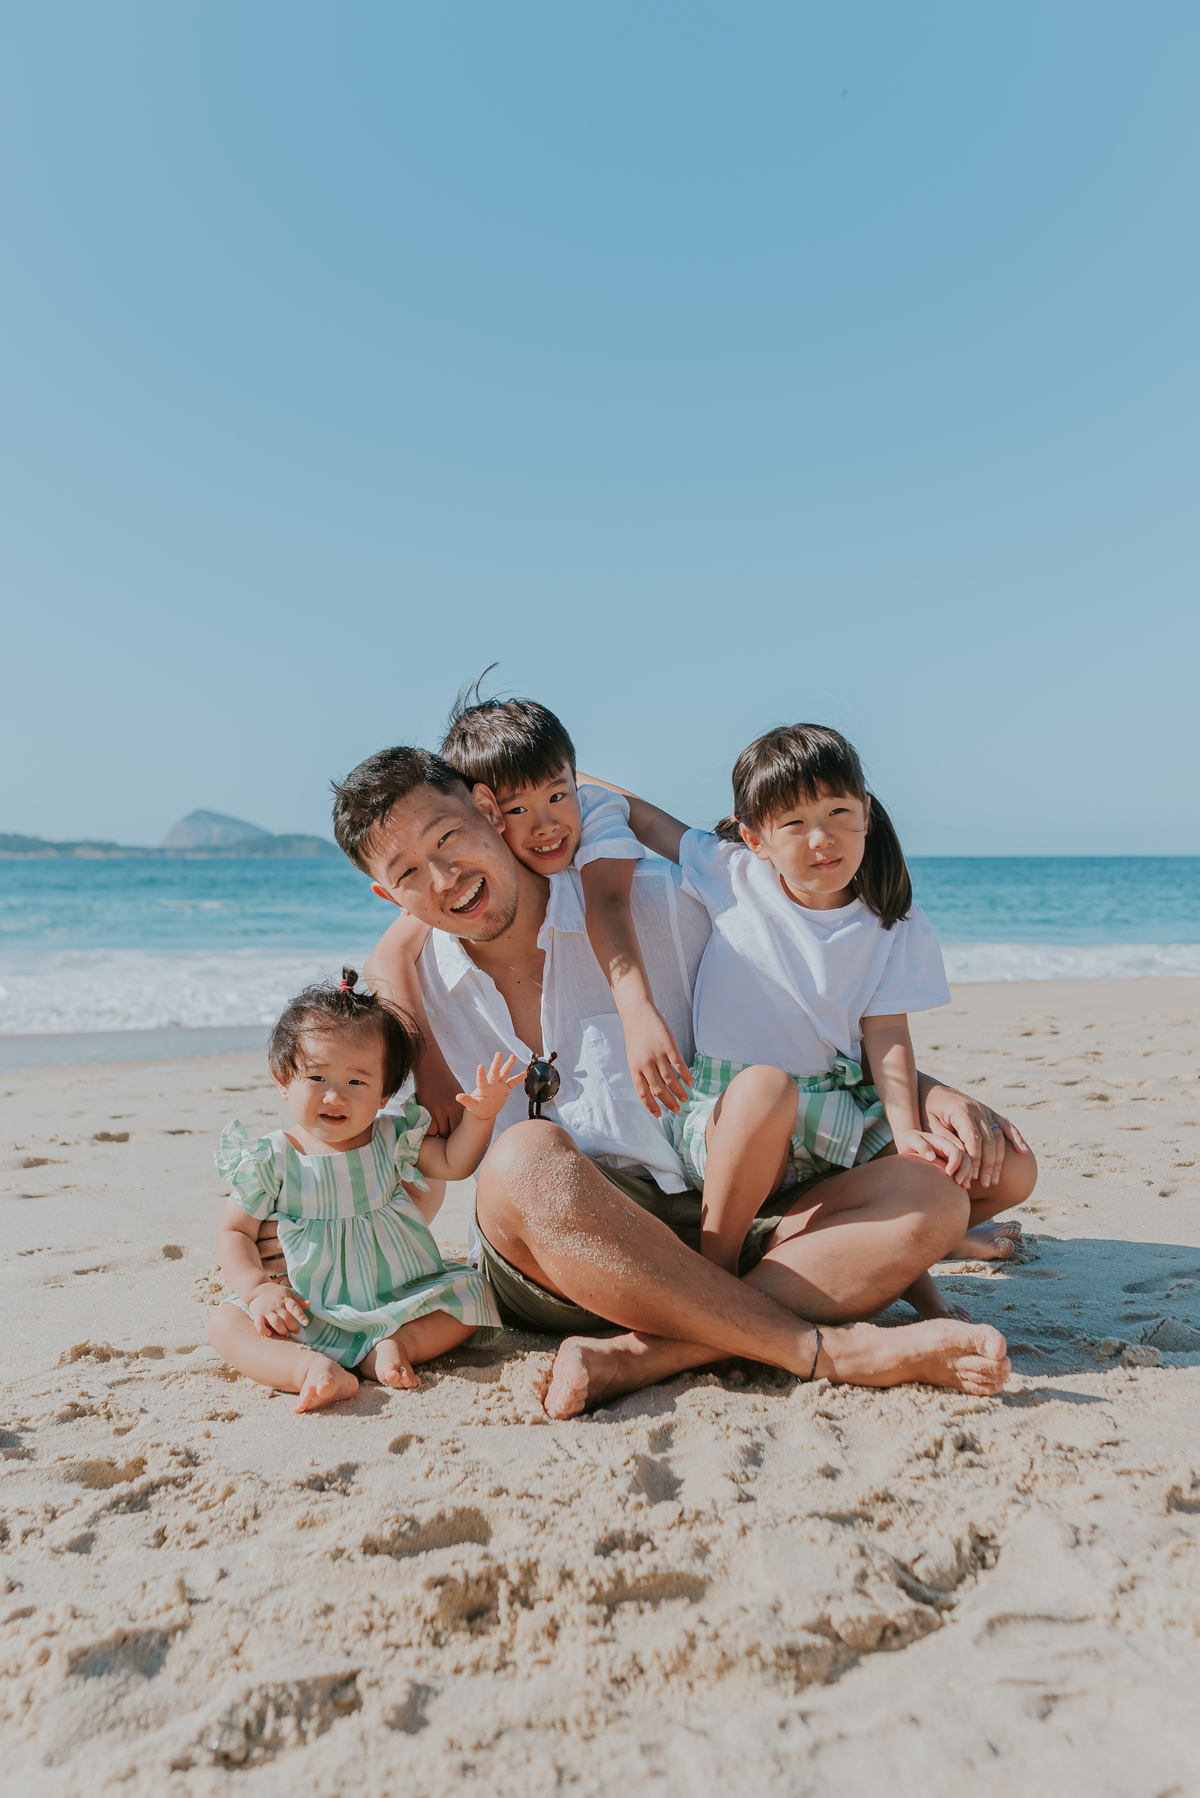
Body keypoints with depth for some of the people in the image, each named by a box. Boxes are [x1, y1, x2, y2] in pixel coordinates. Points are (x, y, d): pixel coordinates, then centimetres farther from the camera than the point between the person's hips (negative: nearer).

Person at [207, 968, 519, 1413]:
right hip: (311, 1312, -1)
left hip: (404, 1298, 2)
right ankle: (309, 1368, -41)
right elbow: (234, 1231, 1)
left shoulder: (392, 1138, -1)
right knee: (226, 1322, -22)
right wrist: (258, 1288, -15)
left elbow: (453, 1164, 2)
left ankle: (398, 1345, -23)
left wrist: (480, 1115, -15)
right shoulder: (272, 1160, -7)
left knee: (471, 1292, -13)